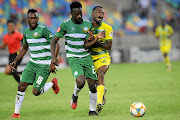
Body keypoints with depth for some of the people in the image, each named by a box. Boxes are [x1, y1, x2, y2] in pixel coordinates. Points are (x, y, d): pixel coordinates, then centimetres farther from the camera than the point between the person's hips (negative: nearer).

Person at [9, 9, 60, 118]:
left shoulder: (43, 30, -14)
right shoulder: (26, 32, 8)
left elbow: (56, 45, -14)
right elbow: (24, 49, 23)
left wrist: (53, 63, -20)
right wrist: (15, 61, 14)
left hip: (44, 65, -6)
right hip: (32, 63, 6)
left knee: (36, 92, -7)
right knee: (22, 86, -5)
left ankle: (53, 84, 21)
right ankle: (16, 113, 4)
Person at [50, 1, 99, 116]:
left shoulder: (88, 25, 1)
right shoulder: (66, 25, -5)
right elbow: (54, 40, 1)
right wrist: (53, 56, -10)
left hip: (86, 57, 3)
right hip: (73, 58, -3)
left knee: (93, 84, -6)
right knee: (81, 81, -25)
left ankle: (92, 110, 13)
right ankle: (75, 96, 10)